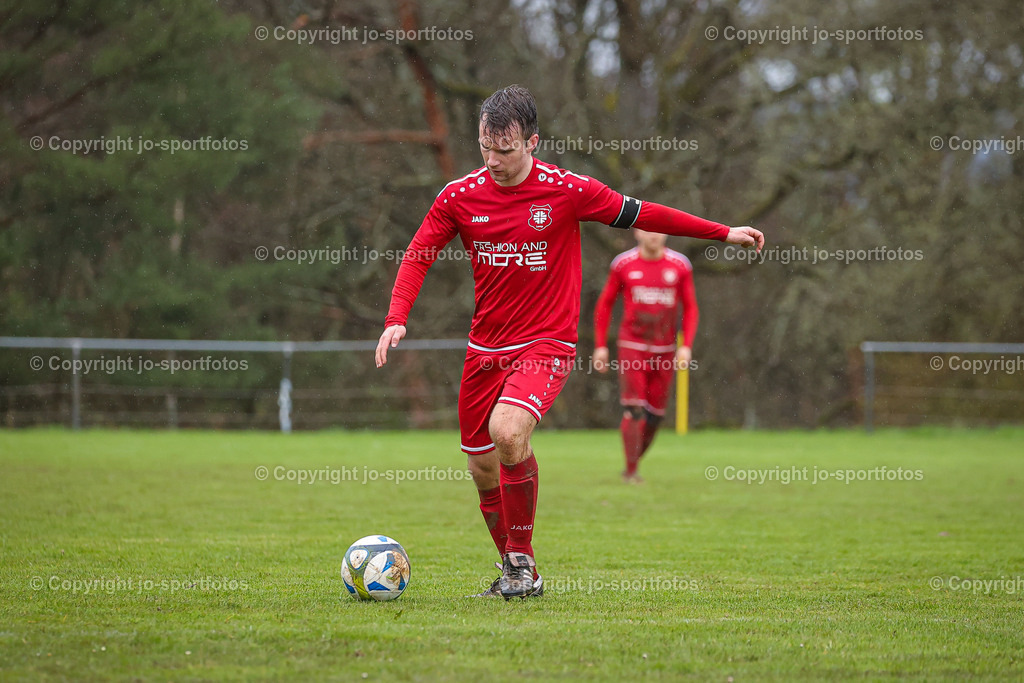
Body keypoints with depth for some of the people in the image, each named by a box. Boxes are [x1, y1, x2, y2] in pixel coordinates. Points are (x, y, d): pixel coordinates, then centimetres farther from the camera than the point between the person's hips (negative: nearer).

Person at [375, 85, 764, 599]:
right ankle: (514, 573, 29)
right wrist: (396, 319, -12)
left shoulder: (566, 190, -8)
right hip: (484, 350, 4)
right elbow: (417, 256, 5)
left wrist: (724, 233, 4)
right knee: (482, 467, 8)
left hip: (546, 345, -4)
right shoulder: (460, 196, -1)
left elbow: (637, 214, 1)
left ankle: (522, 558, -13)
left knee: (507, 430, -29)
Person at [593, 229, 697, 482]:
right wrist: (600, 345, 4)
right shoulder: (623, 264, -3)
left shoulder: (679, 266, 0)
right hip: (632, 347, -2)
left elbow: (690, 308, 7)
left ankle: (635, 461, 22)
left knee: (655, 414, 4)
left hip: (665, 351, 2)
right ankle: (631, 471, -6)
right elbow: (605, 304, 7)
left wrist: (686, 345, -4)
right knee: (633, 409, -11)